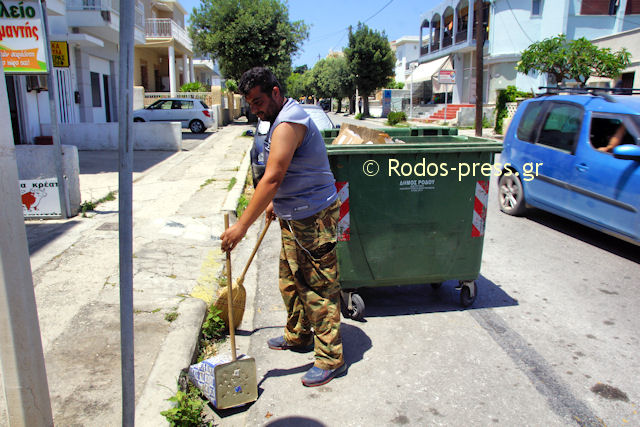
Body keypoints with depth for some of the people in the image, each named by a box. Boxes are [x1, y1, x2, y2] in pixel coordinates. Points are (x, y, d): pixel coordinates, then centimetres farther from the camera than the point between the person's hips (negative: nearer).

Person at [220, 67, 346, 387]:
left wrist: (242, 225, -29)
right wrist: (275, 202, 31)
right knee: (291, 281, 21)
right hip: (293, 217, 11)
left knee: (318, 288, -2)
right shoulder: (283, 118, 13)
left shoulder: (288, 123, -21)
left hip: (313, 219, -11)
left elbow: (272, 179, -29)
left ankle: (330, 359, 11)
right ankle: (297, 336, 40)